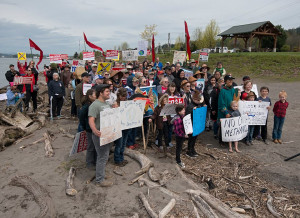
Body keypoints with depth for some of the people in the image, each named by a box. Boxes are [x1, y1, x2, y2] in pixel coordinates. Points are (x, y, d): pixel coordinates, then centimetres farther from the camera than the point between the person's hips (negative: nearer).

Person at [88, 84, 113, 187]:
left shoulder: (107, 103, 13)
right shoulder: (95, 105, -18)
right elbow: (91, 120, -28)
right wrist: (94, 130, -43)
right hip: (100, 136, -9)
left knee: (104, 156, 20)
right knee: (102, 157, 0)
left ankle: (101, 175, 36)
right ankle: (100, 180, 13)